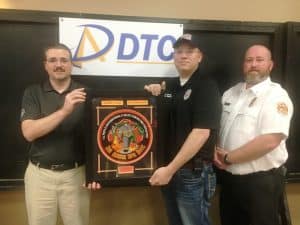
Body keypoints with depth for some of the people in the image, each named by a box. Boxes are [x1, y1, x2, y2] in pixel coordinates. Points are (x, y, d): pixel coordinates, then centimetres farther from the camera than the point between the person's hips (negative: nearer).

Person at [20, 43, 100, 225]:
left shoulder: (85, 93, -3)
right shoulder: (33, 93, -1)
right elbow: (29, 132, -14)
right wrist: (64, 111, -26)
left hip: (76, 173, 0)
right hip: (40, 173, 1)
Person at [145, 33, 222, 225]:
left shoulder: (207, 87, -10)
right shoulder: (170, 86, 10)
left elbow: (201, 132, -19)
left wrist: (171, 168, -21)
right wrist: (152, 93, -1)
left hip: (193, 173, -6)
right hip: (168, 170, 7)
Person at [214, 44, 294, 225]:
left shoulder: (276, 96, -13)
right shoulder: (231, 93, 8)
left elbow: (269, 141, -25)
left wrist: (228, 158, -17)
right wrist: (216, 153, -6)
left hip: (262, 180, -6)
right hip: (229, 177, 6)